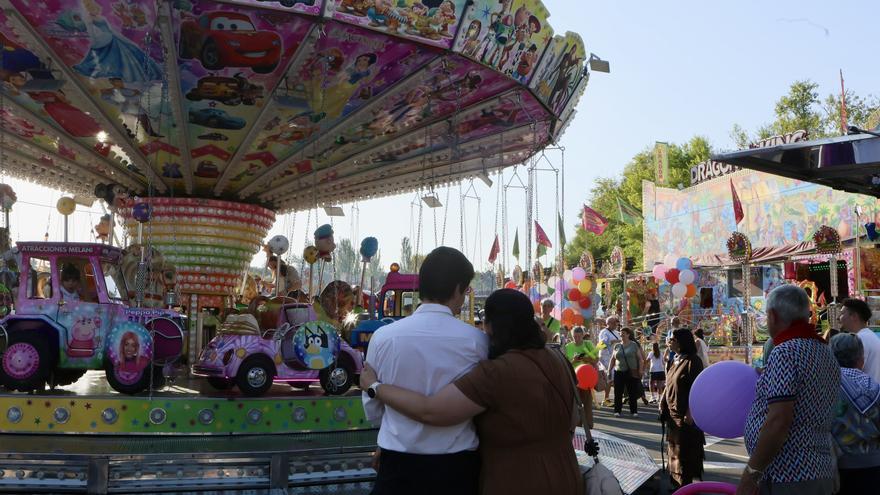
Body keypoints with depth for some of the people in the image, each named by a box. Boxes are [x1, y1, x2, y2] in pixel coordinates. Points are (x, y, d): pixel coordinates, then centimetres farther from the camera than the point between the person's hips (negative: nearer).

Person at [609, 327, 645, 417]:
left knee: (632, 393, 1)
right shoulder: (617, 346, 8)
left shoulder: (634, 345, 1)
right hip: (619, 372, 2)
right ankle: (617, 411, 9)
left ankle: (634, 411, 9)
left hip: (631, 372, -2)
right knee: (618, 393, 2)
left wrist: (640, 370, -8)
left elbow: (640, 358, 1)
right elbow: (613, 359, 14)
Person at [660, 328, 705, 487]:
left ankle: (686, 486, 8)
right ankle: (677, 483, 26)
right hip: (672, 413, 8)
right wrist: (664, 405, 14)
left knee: (686, 451, 0)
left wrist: (690, 413, -21)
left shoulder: (692, 361, -14)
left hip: (685, 415, -8)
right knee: (674, 450, 15)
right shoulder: (676, 360, 10)